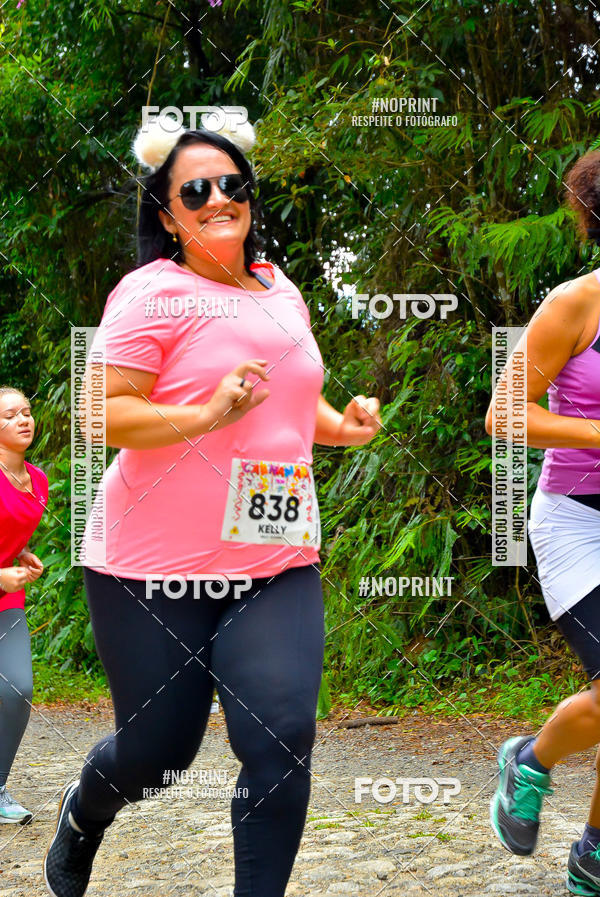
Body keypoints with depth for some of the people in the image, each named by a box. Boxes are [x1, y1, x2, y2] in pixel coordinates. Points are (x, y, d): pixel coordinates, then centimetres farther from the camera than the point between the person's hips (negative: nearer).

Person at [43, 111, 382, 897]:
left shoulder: (280, 291, 14)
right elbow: (102, 415, -14)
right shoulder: (152, 293, -7)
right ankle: (83, 814, 43)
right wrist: (208, 414, -25)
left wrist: (341, 425, 10)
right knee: (156, 752, 8)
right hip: (156, 568, -4)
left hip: (276, 568, 5)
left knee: (281, 739, -12)